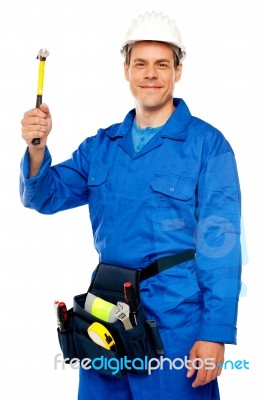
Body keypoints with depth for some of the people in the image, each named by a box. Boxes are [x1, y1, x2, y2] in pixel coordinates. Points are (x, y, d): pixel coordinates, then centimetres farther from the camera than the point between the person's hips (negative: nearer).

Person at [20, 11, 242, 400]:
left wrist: (216, 332, -16)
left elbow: (220, 244, -11)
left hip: (177, 323, -5)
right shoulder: (101, 145, 7)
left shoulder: (207, 144, -9)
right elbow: (45, 197, 6)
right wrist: (37, 149, -15)